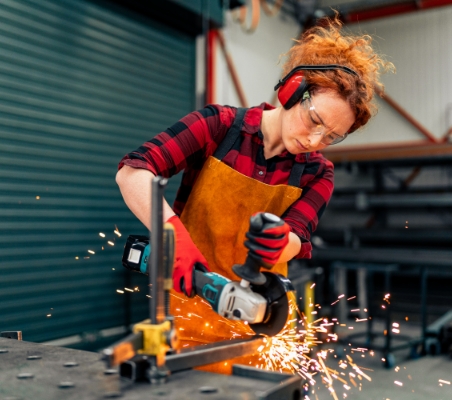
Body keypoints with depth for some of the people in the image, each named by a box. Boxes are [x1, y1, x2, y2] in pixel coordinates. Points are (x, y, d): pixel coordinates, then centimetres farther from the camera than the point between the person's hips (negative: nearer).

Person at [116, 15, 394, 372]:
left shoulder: (317, 175, 1)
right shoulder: (219, 126, -8)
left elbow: (295, 242, -14)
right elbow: (132, 173, -18)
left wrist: (280, 244, -38)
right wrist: (174, 234, -35)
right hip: (189, 310, -2)